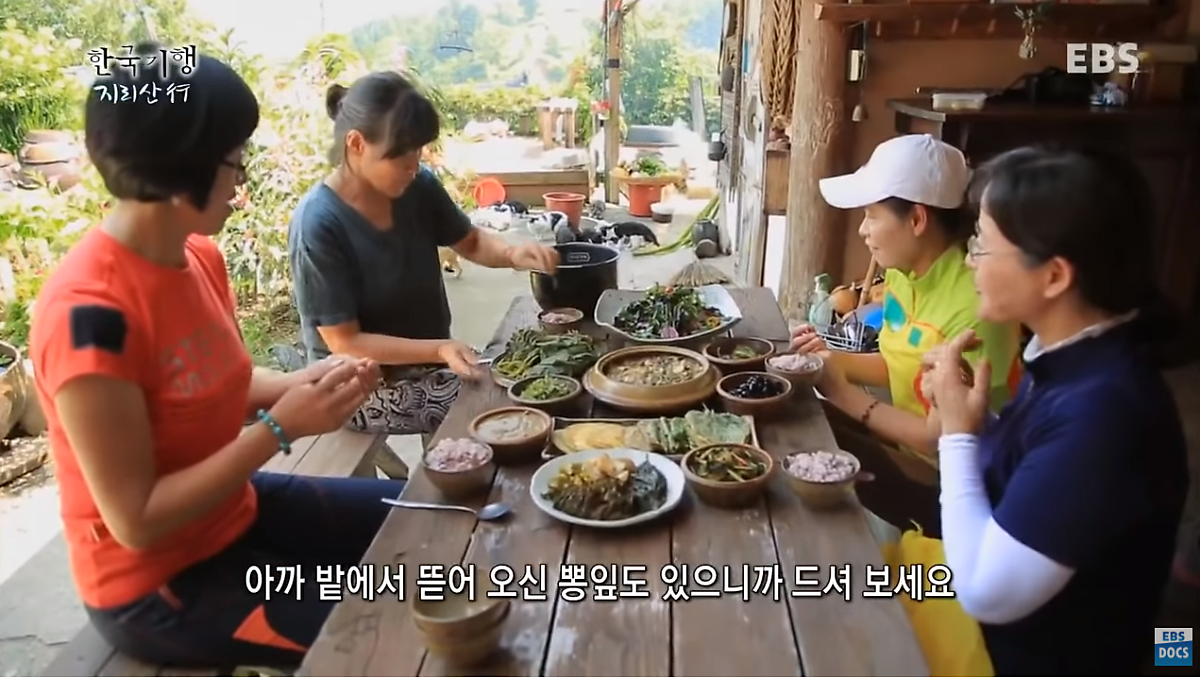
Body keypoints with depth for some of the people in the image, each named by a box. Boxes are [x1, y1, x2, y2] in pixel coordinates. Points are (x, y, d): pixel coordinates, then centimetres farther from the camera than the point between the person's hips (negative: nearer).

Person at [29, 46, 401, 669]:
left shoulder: (200, 256, -6)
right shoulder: (91, 314, -31)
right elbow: (135, 520, -26)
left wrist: (305, 382, -11)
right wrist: (281, 427, -27)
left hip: (235, 514, 8)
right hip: (153, 584, -8)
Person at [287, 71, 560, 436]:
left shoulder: (419, 188, -8)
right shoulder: (318, 224, -23)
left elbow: (471, 242, 9)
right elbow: (345, 344, -20)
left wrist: (512, 253, -13)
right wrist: (440, 350, -28)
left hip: (428, 365, 6)